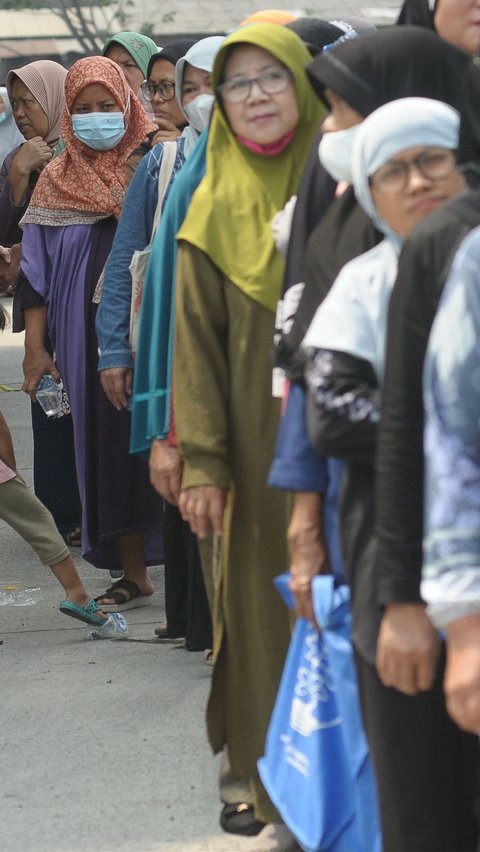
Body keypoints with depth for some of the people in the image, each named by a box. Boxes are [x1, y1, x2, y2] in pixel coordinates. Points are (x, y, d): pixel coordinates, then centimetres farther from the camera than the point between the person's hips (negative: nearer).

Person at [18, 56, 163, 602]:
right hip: (90, 334, 2)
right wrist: (34, 348, 4)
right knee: (109, 450, 1)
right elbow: (36, 270, 10)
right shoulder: (57, 182, 11)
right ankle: (133, 575, 7)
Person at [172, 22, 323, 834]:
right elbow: (197, 341, 0)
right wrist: (202, 462, -8)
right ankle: (265, 776, 11)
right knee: (264, 606, 2)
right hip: (257, 446, 0)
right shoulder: (214, 211, 3)